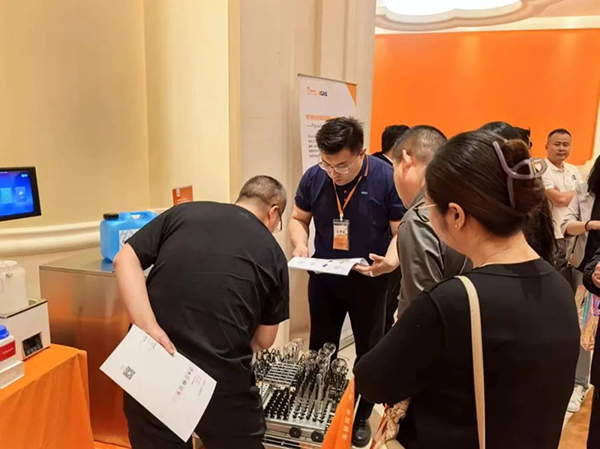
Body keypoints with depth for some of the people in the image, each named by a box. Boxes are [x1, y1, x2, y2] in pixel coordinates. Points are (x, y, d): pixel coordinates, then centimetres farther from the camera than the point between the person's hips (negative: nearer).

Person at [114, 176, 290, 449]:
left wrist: (148, 328, -11)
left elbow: (125, 260, -2)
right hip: (221, 378, -2)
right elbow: (264, 340, 11)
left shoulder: (182, 213, 8)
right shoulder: (271, 253, 4)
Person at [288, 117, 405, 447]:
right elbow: (298, 218, 5)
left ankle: (361, 416, 39)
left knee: (369, 352, 16)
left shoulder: (386, 179, -20)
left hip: (369, 281, -2)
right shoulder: (314, 177, -10)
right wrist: (300, 245, -16)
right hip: (324, 278, 3)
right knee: (320, 350, 17)